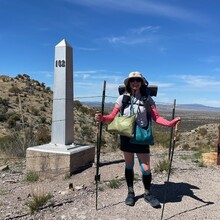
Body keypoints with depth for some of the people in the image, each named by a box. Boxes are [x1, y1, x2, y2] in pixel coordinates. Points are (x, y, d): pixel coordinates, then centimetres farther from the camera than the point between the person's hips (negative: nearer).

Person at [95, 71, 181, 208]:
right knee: (129, 165, 13)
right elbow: (113, 116, -6)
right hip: (126, 136, 1)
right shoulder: (122, 98, -3)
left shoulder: (147, 99, -2)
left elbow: (157, 117, -4)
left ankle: (148, 194, 27)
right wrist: (102, 118, -25)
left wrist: (170, 123, -20)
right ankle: (130, 193, 33)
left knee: (146, 168, 1)